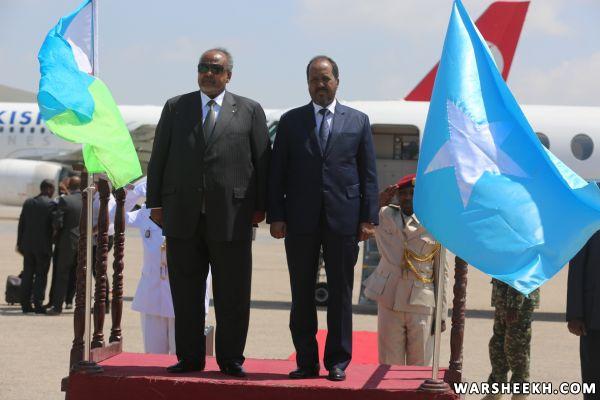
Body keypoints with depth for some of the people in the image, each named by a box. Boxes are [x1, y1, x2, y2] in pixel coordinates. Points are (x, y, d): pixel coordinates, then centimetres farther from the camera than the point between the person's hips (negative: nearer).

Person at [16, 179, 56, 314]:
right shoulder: (51, 204, -10)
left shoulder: (28, 203, 7)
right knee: (41, 275, 0)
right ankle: (38, 304, -5)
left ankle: (25, 304, 9)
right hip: (43, 246, -5)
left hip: (27, 245, 5)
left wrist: (19, 243, 14)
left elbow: (21, 224, 9)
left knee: (27, 274, 9)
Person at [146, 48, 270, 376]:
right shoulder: (175, 108, 11)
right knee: (185, 292, 5)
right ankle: (189, 357, 13)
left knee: (232, 294, 2)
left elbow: (263, 161, 5)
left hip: (231, 216, -2)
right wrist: (155, 203, 4)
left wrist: (260, 206, 0)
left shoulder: (249, 111, 7)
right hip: (182, 214, 2)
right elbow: (158, 158, 10)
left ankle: (231, 359, 11)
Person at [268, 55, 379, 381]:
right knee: (301, 294, 4)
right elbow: (277, 173, 6)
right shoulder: (290, 121, 9)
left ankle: (338, 362, 10)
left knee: (340, 294, 3)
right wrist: (276, 216, -2)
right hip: (301, 220, 1)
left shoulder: (358, 121, 8)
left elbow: (368, 174, 6)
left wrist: (368, 218, -1)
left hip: (343, 220, -1)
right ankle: (306, 361, 11)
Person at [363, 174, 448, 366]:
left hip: (422, 305, -1)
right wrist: (379, 203, -6)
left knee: (420, 369, 2)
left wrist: (442, 313, 4)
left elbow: (441, 272, 6)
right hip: (389, 302, 1)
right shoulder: (385, 215, 9)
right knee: (389, 367, 3)